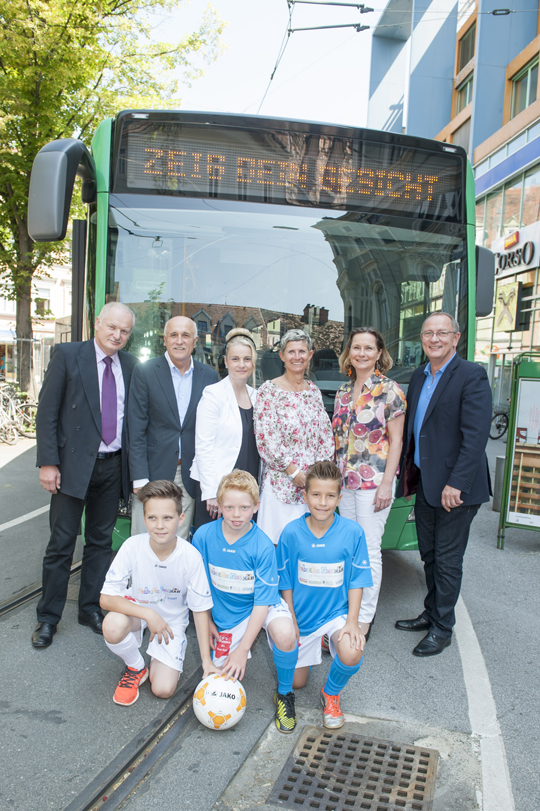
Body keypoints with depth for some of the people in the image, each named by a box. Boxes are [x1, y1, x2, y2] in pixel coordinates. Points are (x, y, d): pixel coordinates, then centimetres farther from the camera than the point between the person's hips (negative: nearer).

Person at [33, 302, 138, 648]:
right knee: (61, 544, 4)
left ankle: (91, 608, 30)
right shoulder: (67, 355, -5)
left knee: (101, 541, 14)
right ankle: (48, 617, 20)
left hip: (113, 467, 4)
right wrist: (48, 462, -12)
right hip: (74, 464, -3)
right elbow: (46, 413, -6)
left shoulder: (130, 365, 6)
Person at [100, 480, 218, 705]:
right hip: (137, 610, 0)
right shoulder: (133, 547, -25)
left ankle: (156, 658, 21)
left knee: (163, 689, -14)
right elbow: (106, 598, -24)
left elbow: (200, 609, -14)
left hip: (172, 620, 0)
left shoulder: (190, 556, -24)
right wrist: (148, 614, -35)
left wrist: (206, 660, -15)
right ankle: (137, 667, -1)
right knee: (113, 626, -34)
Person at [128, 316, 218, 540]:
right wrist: (140, 477, -10)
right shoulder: (145, 371, -2)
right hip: (153, 472, -2)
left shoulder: (209, 376, 5)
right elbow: (136, 429, -4)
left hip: (190, 477, 2)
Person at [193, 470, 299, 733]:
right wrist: (206, 621, 2)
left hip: (262, 607, -3)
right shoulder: (204, 536, -16)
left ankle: (284, 694, -3)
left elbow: (262, 602, -22)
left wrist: (242, 650, -23)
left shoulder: (262, 547, -25)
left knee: (285, 635, -33)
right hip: (226, 613, 3)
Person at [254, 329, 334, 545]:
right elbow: (264, 438, -11)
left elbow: (326, 434, 12)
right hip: (281, 481, -5)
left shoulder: (313, 390, 11)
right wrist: (293, 471, -12)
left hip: (313, 481, 5)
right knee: (278, 543, -2)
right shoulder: (269, 390, -5)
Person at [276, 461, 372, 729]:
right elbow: (286, 583, -4)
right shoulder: (291, 533, -14)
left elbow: (356, 581, -8)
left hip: (337, 612, -1)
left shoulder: (353, 532, -16)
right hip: (301, 615, 2)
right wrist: (292, 622, -5)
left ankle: (331, 693, 4)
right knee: (296, 681, 11)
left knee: (351, 655, -31)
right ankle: (312, 645, 43)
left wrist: (352, 621, -17)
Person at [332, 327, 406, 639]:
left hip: (374, 481, -6)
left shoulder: (389, 389, -7)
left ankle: (366, 617, 15)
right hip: (344, 481, 6)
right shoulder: (344, 392, 10)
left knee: (369, 550, 1)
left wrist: (387, 483, -14)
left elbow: (396, 440, -9)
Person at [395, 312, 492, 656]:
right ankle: (431, 613, 37)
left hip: (455, 486, -7)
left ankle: (443, 628, 23)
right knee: (429, 554, 19)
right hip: (425, 483, 7)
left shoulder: (471, 375, -14)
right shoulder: (419, 375, 10)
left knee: (447, 559, 6)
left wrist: (456, 483, -24)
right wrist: (407, 470, 13)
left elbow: (476, 436, -20)